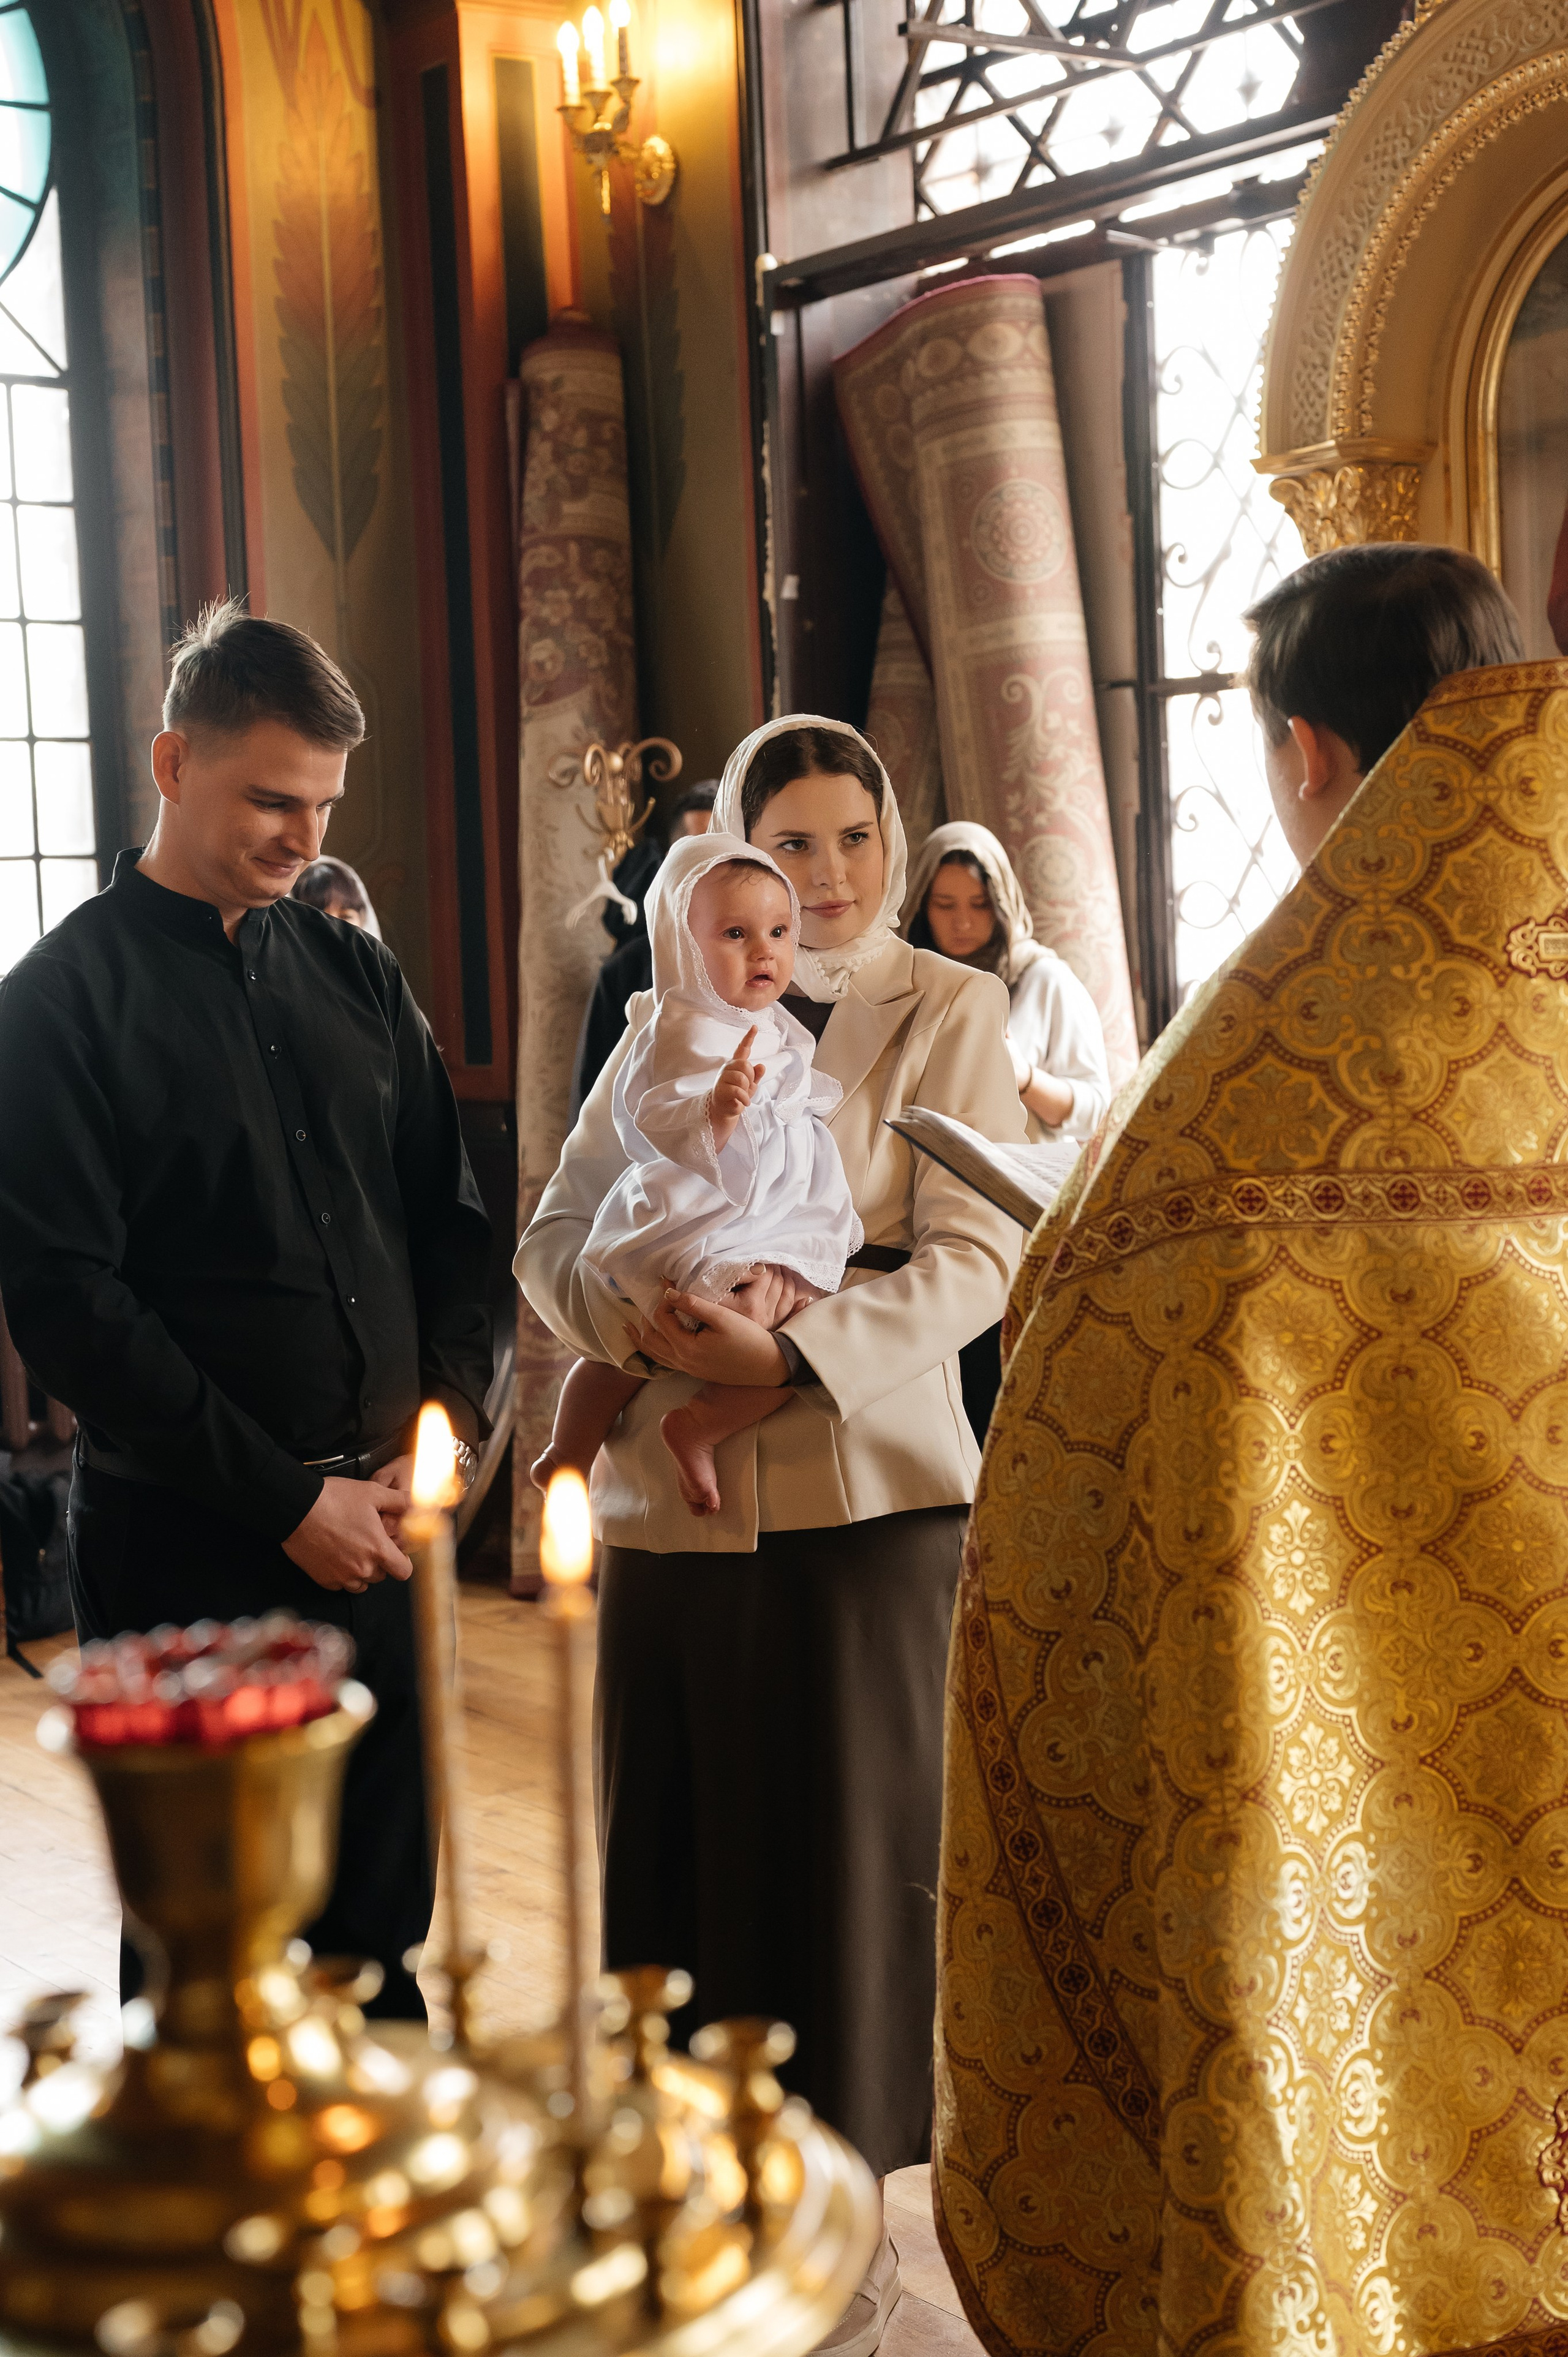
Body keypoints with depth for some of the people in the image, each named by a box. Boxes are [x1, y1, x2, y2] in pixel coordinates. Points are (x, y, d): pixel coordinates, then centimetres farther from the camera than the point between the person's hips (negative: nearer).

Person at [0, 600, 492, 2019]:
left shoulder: (354, 974, 11)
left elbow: (450, 1216, 14)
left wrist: (447, 1424, -1)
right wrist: (287, 1499, -12)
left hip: (377, 1522, 5)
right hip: (193, 1549, -5)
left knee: (379, 1927, 13)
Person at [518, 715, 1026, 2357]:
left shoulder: (946, 1012, 4)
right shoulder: (667, 1024, 14)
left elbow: (975, 1256, -6)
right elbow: (556, 1236, 10)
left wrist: (793, 1346, -19)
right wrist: (646, 1321, -11)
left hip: (859, 1493, -3)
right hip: (666, 1496, 3)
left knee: (840, 1853, 3)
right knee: (675, 1848, 7)